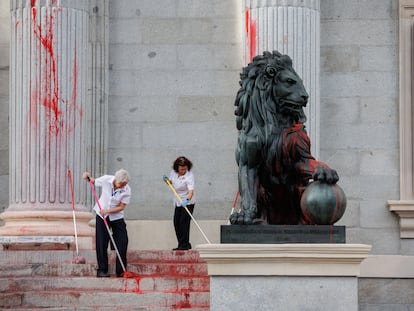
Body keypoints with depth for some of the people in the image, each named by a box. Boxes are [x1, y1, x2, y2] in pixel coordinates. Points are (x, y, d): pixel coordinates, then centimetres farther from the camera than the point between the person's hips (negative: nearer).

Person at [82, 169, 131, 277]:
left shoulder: (127, 190, -18)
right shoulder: (106, 180, -16)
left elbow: (121, 207, -15)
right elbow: (93, 182, 4)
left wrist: (108, 211, -26)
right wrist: (88, 177, -17)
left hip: (117, 217, 0)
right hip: (102, 215, 0)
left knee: (122, 243, -6)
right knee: (101, 243, -1)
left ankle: (121, 271, 3)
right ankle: (102, 270, 6)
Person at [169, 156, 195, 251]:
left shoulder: (189, 176, -23)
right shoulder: (173, 172, -3)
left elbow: (191, 191, -34)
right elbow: (171, 182, 17)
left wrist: (187, 200, -52)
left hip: (188, 203, -7)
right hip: (178, 202, 7)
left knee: (184, 222, -14)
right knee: (176, 223, 7)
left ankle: (184, 245, -11)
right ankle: (181, 245, 15)